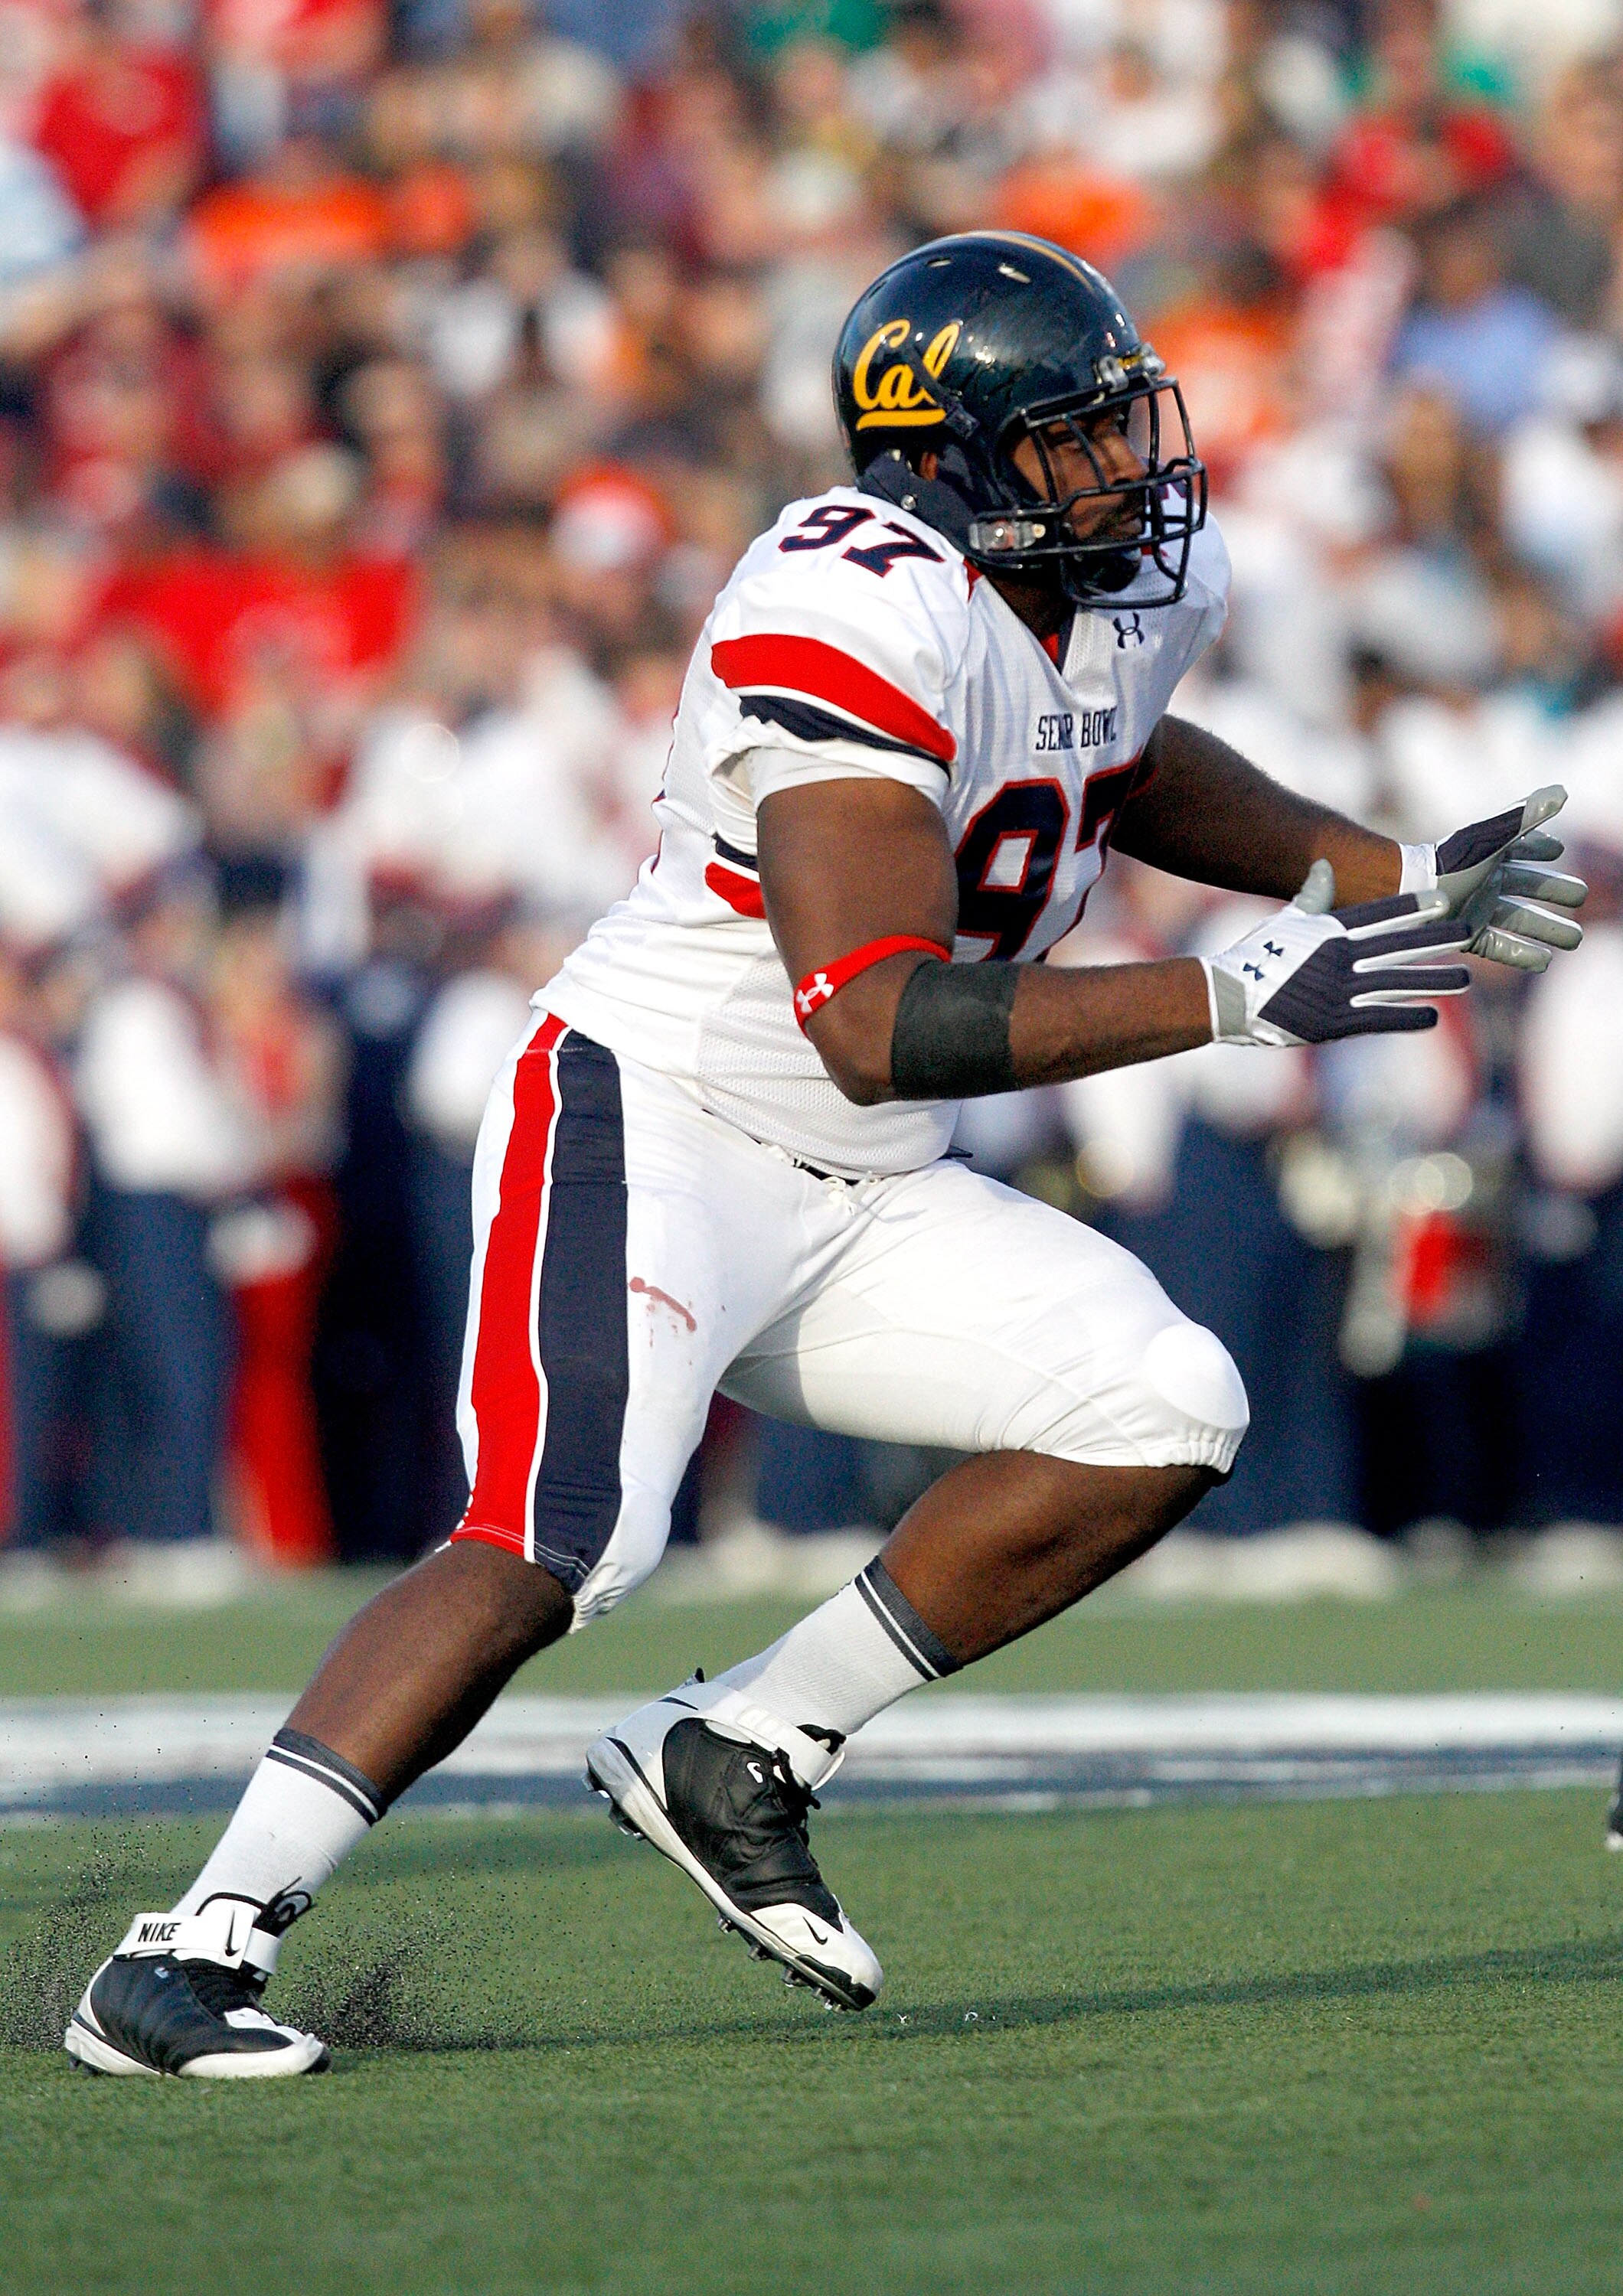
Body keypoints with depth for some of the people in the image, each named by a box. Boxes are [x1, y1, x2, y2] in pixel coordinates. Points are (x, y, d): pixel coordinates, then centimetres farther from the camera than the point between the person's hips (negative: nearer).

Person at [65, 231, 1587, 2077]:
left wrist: (1378, 877, 18)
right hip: (651, 1118, -9)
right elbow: (881, 1023, -32)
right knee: (560, 1540, -26)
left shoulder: (1145, 580, 4)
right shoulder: (857, 615, -25)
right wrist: (1237, 1000, -32)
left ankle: (741, 1756, 4)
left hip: (861, 1204, 9)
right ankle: (190, 1956, -23)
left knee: (1164, 1417, -4)